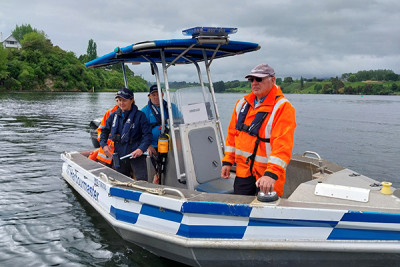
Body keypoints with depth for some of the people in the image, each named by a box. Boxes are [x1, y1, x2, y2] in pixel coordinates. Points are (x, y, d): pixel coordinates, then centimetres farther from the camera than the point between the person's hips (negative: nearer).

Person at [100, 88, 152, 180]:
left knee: (142, 180, -17)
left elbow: (147, 134, -9)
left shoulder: (139, 115, -6)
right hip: (119, 155, 5)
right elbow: (104, 130, 20)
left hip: (135, 153, -5)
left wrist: (141, 149, -22)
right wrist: (104, 145, 4)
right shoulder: (114, 116, 8)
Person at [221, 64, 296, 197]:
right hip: (243, 171, 6)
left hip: (268, 176, -5)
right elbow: (232, 133, 14)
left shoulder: (283, 108, -14)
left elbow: (282, 145, -24)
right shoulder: (242, 103, 8)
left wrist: (271, 174, -34)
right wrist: (227, 161, 10)